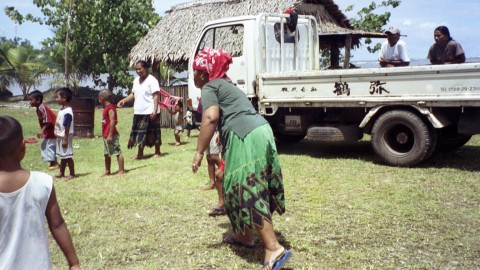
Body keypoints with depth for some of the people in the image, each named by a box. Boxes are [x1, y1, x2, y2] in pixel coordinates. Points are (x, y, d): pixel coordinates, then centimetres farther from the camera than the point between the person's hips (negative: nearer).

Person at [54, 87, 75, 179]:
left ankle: (72, 174, 8)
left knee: (67, 156, -1)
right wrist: (57, 134, 19)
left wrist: (65, 139, -22)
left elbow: (67, 127, -23)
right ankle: (61, 173, 26)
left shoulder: (67, 112, -21)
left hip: (65, 137, -10)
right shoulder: (62, 110, 9)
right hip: (60, 137, 10)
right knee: (62, 156, 17)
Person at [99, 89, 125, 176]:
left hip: (111, 135, -11)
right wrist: (105, 135, 19)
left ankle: (122, 170, 0)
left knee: (117, 152, -4)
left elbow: (112, 122, -21)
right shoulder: (106, 108, 15)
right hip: (106, 135, 11)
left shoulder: (110, 108, -15)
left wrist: (110, 135, -23)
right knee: (107, 154, 15)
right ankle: (107, 171, 24)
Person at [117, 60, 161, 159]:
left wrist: (155, 110, -22)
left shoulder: (152, 80, -10)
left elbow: (156, 96, -14)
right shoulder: (136, 80, 13)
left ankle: (157, 152, 16)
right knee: (140, 133, 8)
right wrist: (124, 100, 2)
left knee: (154, 133, 3)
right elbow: (133, 94, 18)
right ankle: (140, 153, 15)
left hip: (150, 112, -7)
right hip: (138, 112, 7)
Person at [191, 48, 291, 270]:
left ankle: (274, 249, -14)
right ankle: (245, 236, 32)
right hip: (261, 132, 10)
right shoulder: (225, 84, 29)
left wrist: (199, 152, -16)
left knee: (248, 192, -10)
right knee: (242, 188, 20)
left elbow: (211, 118, -17)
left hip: (247, 138, -10)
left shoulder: (209, 87, 1)